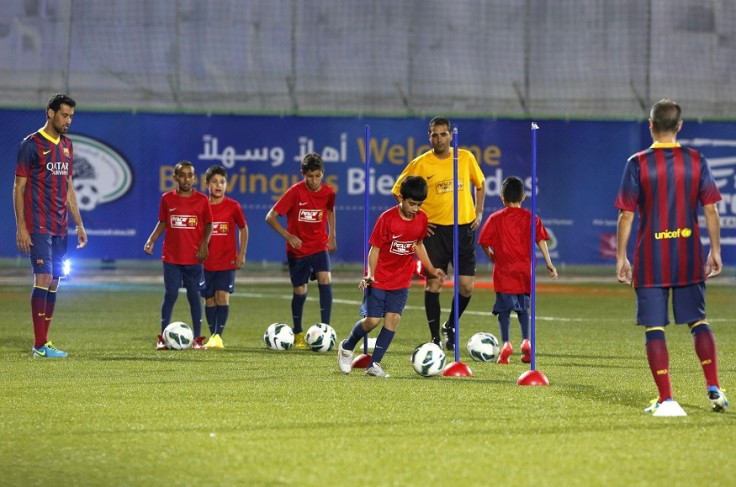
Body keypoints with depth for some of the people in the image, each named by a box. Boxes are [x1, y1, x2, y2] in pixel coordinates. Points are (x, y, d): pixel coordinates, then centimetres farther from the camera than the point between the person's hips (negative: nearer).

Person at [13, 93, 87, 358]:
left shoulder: (66, 145, 14)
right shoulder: (32, 144, -7)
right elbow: (19, 187, -7)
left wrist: (78, 224, 17)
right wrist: (21, 227, -13)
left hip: (60, 228, 7)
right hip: (38, 227, -7)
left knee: (53, 283, 6)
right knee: (43, 279, -12)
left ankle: (44, 341, 11)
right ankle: (40, 345, -11)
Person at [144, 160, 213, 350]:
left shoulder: (202, 200, 1)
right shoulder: (167, 199, 3)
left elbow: (208, 225, 6)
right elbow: (162, 223, 10)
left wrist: (204, 244, -8)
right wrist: (151, 240, -3)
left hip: (194, 258, 0)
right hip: (171, 257, 0)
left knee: (195, 295, 3)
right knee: (170, 294, -2)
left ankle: (197, 338, 9)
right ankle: (163, 337, 5)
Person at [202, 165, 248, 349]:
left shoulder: (233, 206, -4)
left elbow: (243, 229, 9)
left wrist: (242, 255, 4)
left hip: (227, 260, -2)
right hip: (206, 261, 2)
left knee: (222, 296, -13)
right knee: (209, 299, 7)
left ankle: (218, 336, -14)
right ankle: (212, 336, 18)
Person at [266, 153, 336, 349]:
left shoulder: (328, 193, -6)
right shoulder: (295, 192, -16)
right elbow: (270, 217, -15)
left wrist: (332, 236, 13)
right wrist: (288, 236, -24)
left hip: (320, 246, 2)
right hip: (298, 249, -2)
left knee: (325, 280, -21)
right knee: (300, 291, 5)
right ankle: (298, 334, 26)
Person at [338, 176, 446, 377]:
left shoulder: (421, 219, -3)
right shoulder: (387, 218, -18)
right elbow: (375, 248, -13)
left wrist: (431, 269, 16)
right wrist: (370, 275, -23)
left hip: (401, 280, 4)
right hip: (379, 278, -4)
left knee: (393, 317, -10)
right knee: (373, 320, -5)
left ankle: (374, 364, -4)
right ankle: (346, 347, 23)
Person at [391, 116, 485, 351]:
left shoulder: (466, 158, 4)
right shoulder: (420, 164, -4)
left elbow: (480, 183, 20)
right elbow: (398, 191, 3)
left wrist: (478, 212, 10)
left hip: (464, 227, 2)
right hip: (434, 230, -2)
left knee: (467, 286, 0)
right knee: (433, 283, -6)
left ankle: (450, 327, 25)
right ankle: (435, 338, 4)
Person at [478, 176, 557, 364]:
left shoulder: (495, 219, 1)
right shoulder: (531, 218, 4)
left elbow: (484, 243, 0)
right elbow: (541, 241, -1)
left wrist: (492, 256, 18)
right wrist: (549, 264, 1)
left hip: (503, 271, -2)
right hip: (525, 270, 2)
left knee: (504, 308, -2)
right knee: (523, 308, 17)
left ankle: (506, 342, -18)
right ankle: (526, 340, 1)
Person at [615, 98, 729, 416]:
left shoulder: (638, 164, -4)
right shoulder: (696, 161, 2)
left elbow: (626, 215, -5)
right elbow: (711, 211, 3)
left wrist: (621, 258, 2)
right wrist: (715, 251, 11)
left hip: (651, 259, -3)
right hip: (689, 258, 3)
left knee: (654, 329, 0)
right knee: (698, 322, 15)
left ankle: (666, 400, -4)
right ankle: (714, 388, 8)